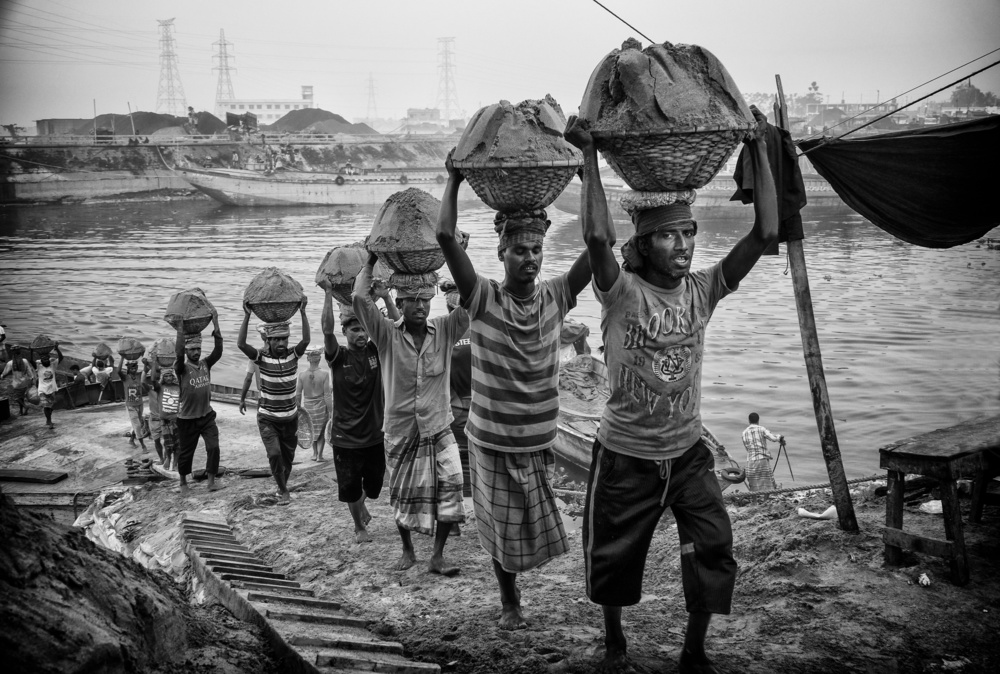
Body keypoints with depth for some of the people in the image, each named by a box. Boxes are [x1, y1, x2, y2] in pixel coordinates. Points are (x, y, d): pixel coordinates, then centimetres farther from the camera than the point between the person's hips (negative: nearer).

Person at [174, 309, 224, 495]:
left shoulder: (206, 364, 0)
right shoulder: (182, 368, -11)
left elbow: (218, 350, -14)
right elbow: (179, 354, -31)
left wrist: (215, 324, -22)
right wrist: (180, 328, -34)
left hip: (207, 415, 3)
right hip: (187, 419, -3)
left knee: (213, 447, -11)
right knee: (185, 452, 10)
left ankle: (211, 481, -1)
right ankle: (183, 483, 29)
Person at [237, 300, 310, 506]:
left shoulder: (293, 356, -5)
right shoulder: (262, 358, -9)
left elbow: (306, 339, -22)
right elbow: (241, 344, -23)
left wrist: (302, 312, -32)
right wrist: (247, 316, -32)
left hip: (290, 417, 2)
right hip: (267, 418, -2)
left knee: (288, 457, 13)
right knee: (274, 454, -17)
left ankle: (283, 487, 38)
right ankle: (283, 491, 2)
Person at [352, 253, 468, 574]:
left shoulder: (445, 330, -7)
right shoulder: (388, 335, -10)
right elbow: (359, 298, -23)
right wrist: (371, 260, -15)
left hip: (439, 430, 0)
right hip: (400, 432, 0)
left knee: (450, 486, -12)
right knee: (402, 496, 13)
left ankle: (437, 556, 2)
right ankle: (407, 550, 36)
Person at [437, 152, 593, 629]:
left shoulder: (556, 297, -4)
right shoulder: (483, 299, -12)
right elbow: (446, 236, -22)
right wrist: (454, 179, -16)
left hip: (540, 441, 2)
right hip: (492, 441, -2)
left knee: (530, 524, 13)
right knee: (502, 526, 11)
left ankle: (512, 583, 42)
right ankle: (509, 600, 35)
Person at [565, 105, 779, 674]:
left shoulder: (702, 290, -6)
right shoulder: (623, 292, -17)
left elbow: (765, 234, -15)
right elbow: (598, 236, -37)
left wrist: (759, 150, -16)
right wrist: (590, 156, -32)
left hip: (688, 454, 3)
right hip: (626, 456, -3)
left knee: (714, 555, -1)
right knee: (614, 559, 14)